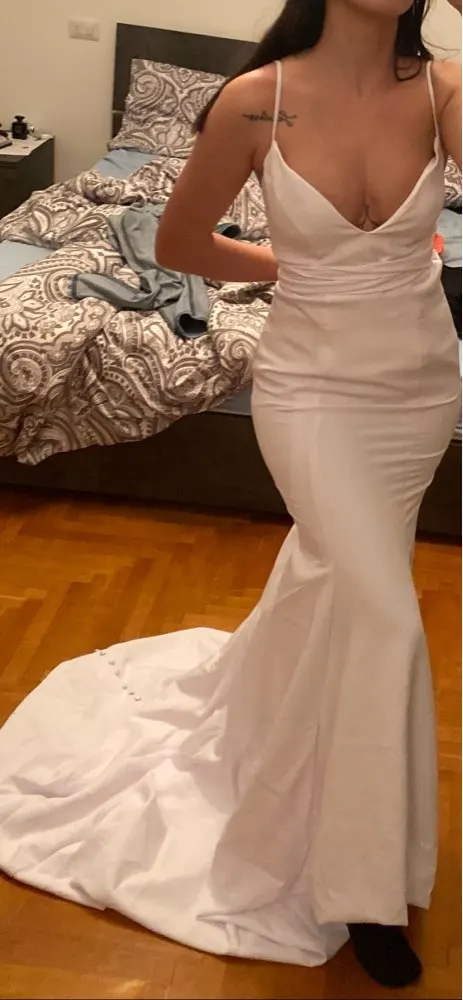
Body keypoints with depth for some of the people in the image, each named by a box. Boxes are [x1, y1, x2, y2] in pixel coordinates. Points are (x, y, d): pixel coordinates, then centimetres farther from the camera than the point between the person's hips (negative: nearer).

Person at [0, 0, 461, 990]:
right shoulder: (257, 100, -15)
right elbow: (177, 244, -1)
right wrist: (297, 265, 3)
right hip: (313, 391, -4)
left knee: (334, 581, 23)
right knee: (383, 618, -14)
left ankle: (248, 690, 57)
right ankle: (366, 885, 6)